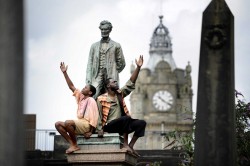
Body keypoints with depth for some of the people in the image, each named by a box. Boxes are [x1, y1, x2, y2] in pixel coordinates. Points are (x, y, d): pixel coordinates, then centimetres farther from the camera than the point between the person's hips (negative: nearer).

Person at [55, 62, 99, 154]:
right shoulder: (80, 96, 17)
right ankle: (72, 144, -16)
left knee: (68, 122, -33)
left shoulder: (91, 100, -6)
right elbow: (71, 86, 16)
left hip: (87, 125, -9)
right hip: (79, 124, 9)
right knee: (58, 124, -3)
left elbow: (94, 117, -13)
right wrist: (65, 73, 11)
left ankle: (75, 145, -21)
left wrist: (90, 131, -19)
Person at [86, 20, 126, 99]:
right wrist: (88, 80, 0)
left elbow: (121, 63, 12)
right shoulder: (94, 46, 17)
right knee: (92, 97, -18)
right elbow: (90, 64, 11)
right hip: (97, 76, 1)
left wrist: (113, 74, 5)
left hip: (111, 78, -1)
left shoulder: (116, 46, 10)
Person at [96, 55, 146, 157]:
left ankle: (130, 145, -14)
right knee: (126, 118, -34)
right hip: (109, 125, -7)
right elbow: (99, 116, -5)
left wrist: (138, 67, -3)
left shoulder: (120, 94, 12)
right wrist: (100, 130, -16)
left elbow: (131, 83, 6)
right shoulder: (101, 99, -3)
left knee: (141, 123, -12)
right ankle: (125, 144, -28)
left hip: (121, 125, 7)